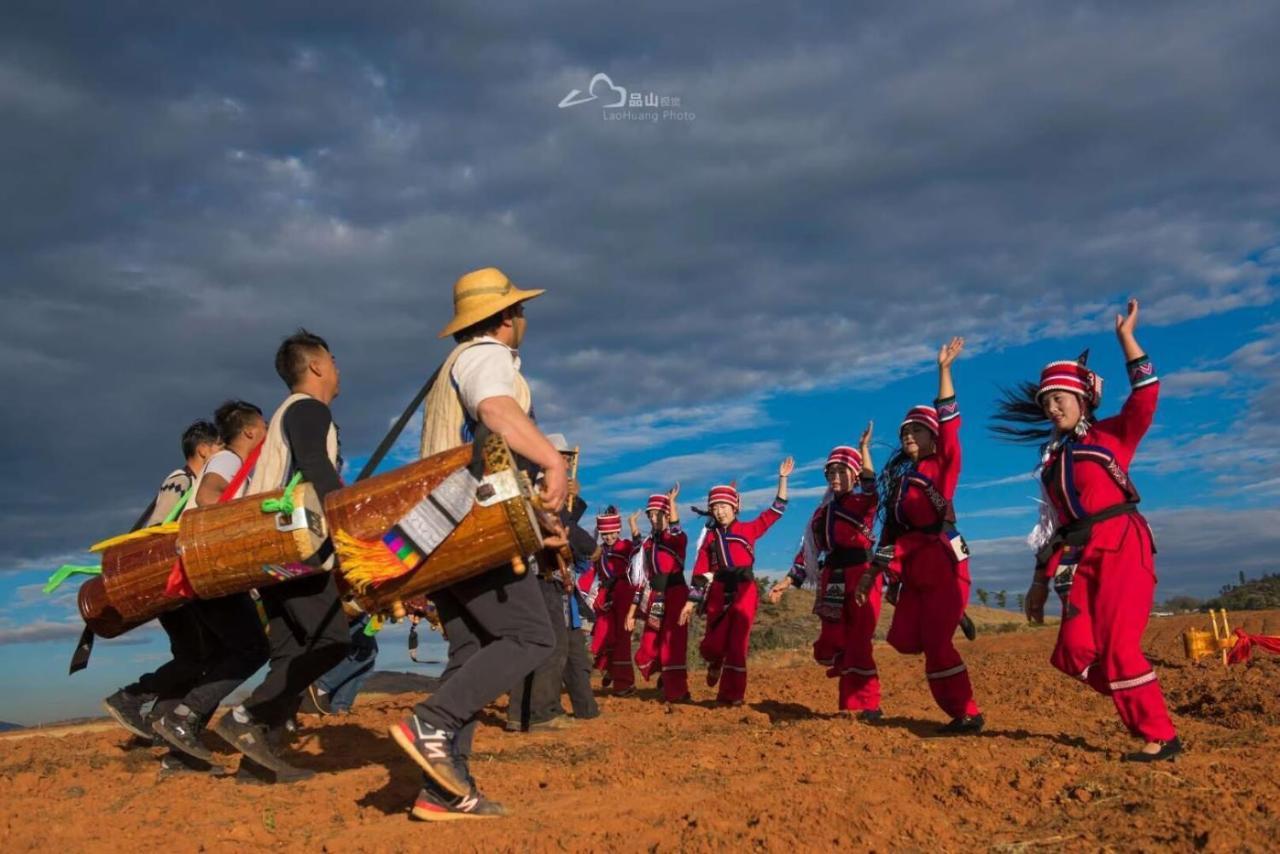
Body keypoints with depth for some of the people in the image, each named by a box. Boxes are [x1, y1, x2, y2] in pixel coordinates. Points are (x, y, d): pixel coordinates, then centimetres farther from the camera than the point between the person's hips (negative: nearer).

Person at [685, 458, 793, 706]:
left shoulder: (748, 530, 7)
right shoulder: (710, 537, 11)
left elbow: (776, 510, 6)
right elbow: (700, 572, 9)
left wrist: (783, 478, 0)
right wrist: (691, 602, 4)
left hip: (744, 592, -1)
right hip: (718, 593, 1)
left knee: (737, 645, -3)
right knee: (713, 644, -1)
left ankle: (731, 695, 7)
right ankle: (715, 664, 36)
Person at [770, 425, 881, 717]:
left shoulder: (863, 503, 1)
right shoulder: (823, 511, 18)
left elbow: (871, 487, -24)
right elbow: (808, 549, 18)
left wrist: (864, 449, -34)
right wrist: (788, 580, 12)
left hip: (860, 577, -6)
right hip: (832, 581, 6)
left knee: (857, 643, -8)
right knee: (830, 646, 5)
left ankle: (868, 704, 1)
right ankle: (851, 698, 27)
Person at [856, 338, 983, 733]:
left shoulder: (942, 464, -1)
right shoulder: (897, 475, 15)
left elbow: (949, 423, -16)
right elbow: (890, 529, 17)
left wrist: (944, 369, -21)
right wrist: (873, 571, 14)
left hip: (943, 561, -7)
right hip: (913, 570, 7)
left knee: (936, 642, -8)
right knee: (904, 639, 0)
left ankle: (966, 713, 4)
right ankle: (955, 618, 25)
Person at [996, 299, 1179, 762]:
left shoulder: (1113, 435, 6)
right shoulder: (1053, 458, 19)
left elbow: (1146, 394, -13)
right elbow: (1051, 524, 19)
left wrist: (1126, 337, -15)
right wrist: (1041, 579, 15)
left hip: (1122, 545, -6)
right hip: (1080, 557, 6)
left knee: (1117, 646, -12)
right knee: (1075, 653, -5)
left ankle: (1161, 736, 1)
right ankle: (1141, 707, 15)